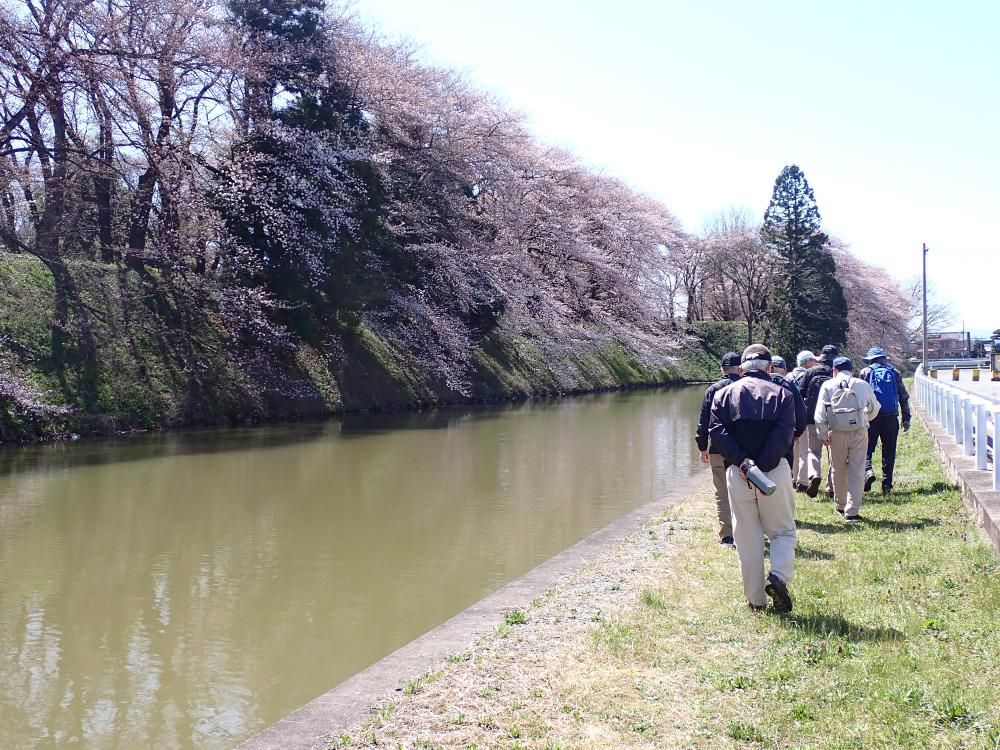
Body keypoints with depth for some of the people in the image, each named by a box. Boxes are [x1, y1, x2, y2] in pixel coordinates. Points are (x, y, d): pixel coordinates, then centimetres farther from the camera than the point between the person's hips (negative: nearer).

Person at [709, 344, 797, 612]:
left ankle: (755, 599, 13)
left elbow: (717, 431, -7)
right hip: (775, 471, -1)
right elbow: (784, 434, -10)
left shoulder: (725, 394, 9)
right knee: (783, 531, 14)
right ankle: (778, 576, -10)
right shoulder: (782, 394, 5)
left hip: (737, 473, 1)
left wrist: (741, 461, -13)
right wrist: (763, 465, -14)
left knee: (747, 538, 9)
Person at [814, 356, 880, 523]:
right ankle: (852, 511, -3)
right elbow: (874, 408, 18)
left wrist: (823, 435, 0)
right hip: (859, 432, 0)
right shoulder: (862, 385, 6)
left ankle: (840, 505, 30)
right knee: (857, 472, 1)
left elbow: (820, 413, -5)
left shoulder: (828, 386, 2)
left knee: (838, 471, 16)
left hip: (837, 434, 0)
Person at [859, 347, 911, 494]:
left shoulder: (865, 373, 6)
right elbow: (904, 397, 11)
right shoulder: (895, 373, 13)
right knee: (889, 452, 8)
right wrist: (906, 419, 13)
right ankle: (887, 485, 7)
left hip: (871, 416, -2)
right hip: (891, 418, 2)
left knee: (866, 448, 6)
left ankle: (868, 470, -21)